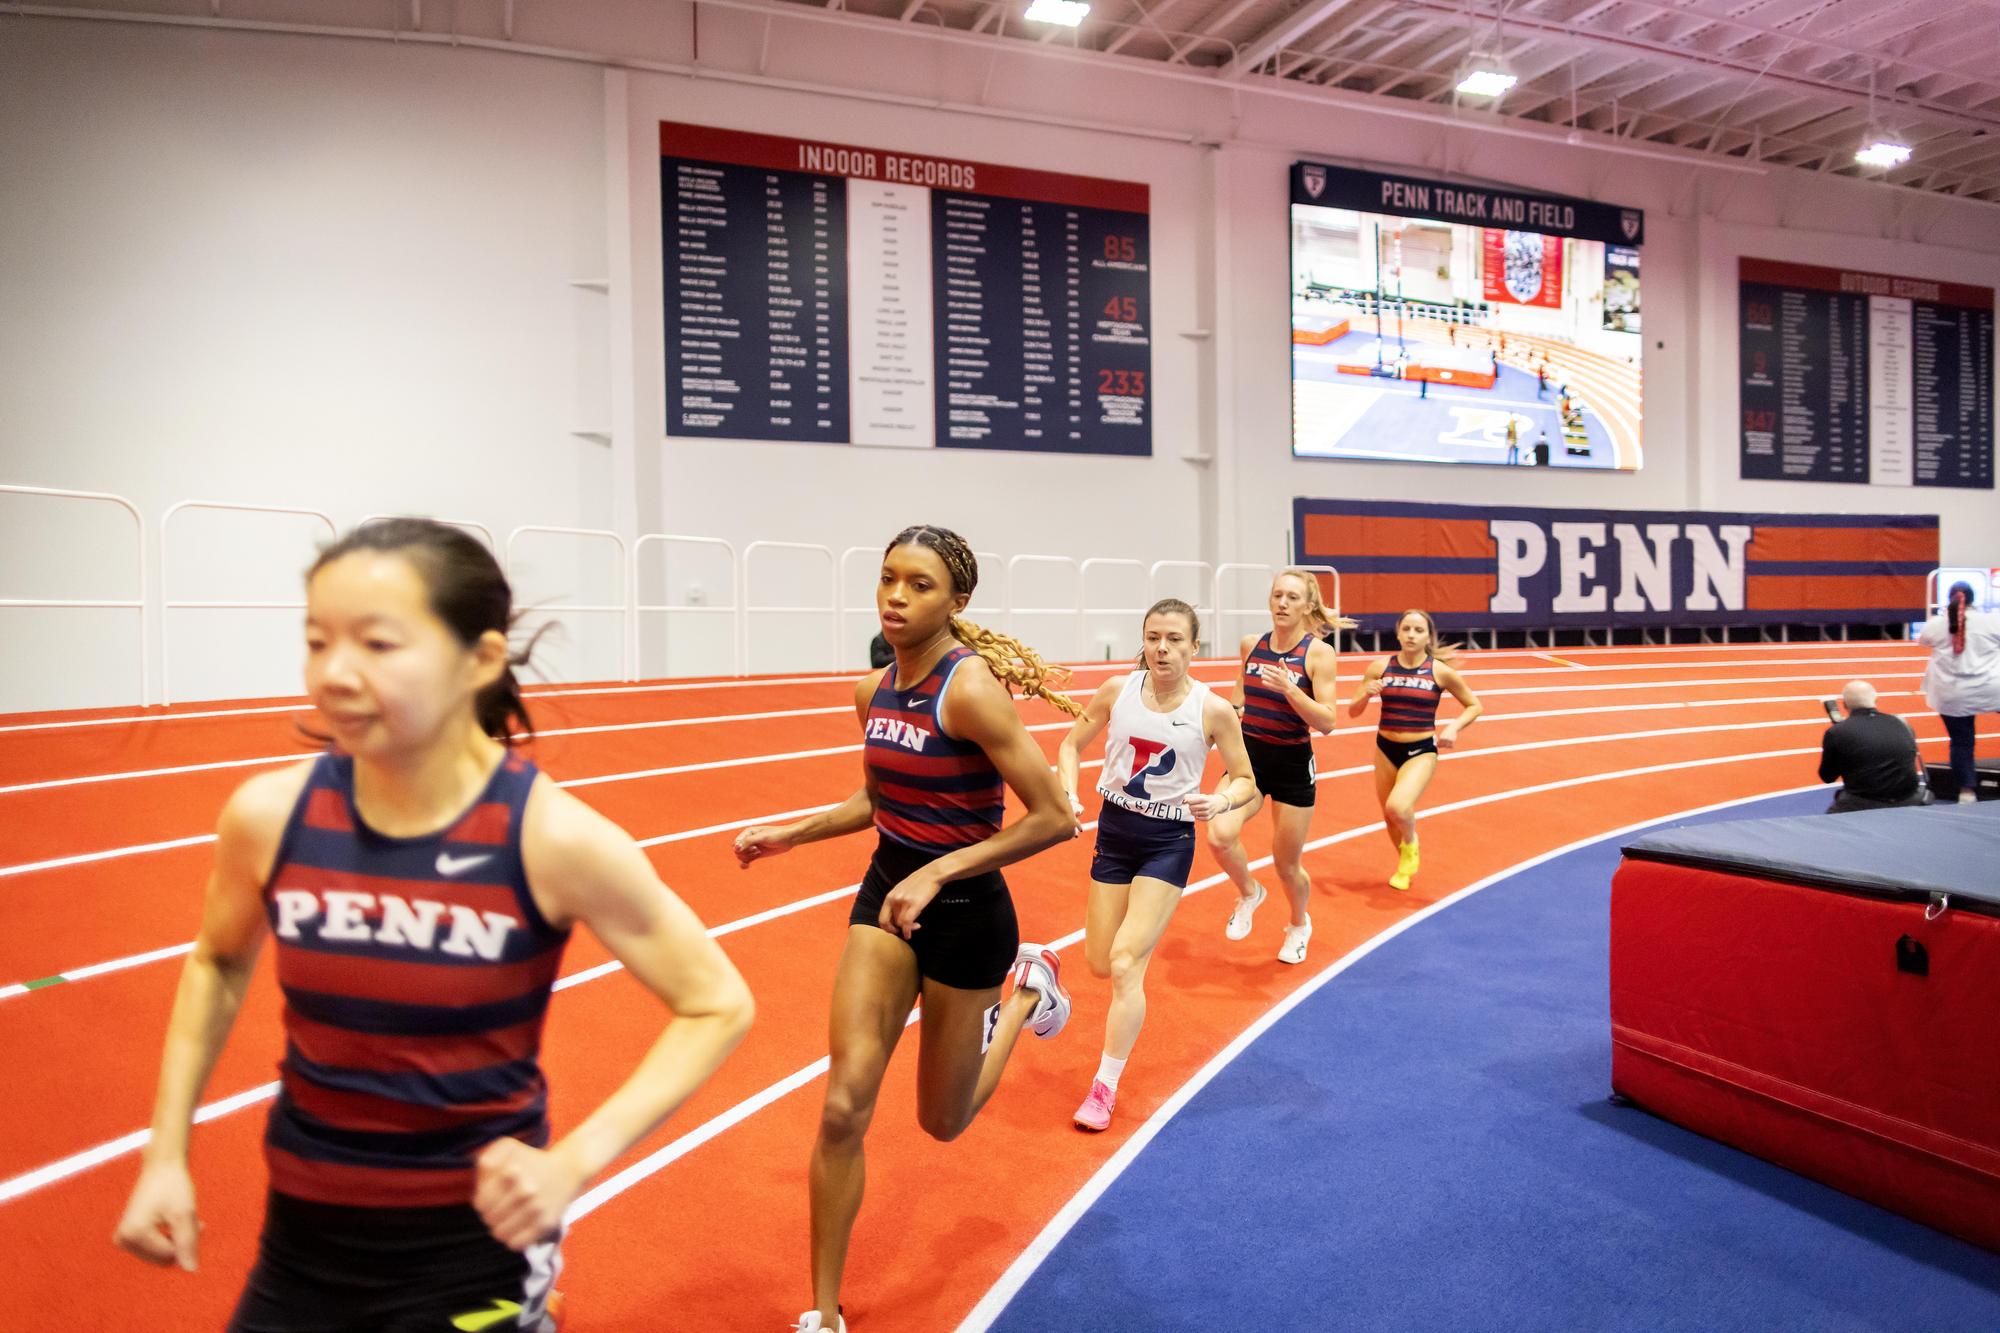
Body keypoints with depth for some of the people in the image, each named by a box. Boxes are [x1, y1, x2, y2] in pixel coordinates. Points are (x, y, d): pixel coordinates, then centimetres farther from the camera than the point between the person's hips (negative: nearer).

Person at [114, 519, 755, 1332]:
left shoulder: (553, 837, -22)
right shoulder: (269, 816, -12)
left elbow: (717, 1006, -12)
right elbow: (218, 965, 10)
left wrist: (573, 1162, -20)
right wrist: (165, 1156, 5)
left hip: (476, 1239, -3)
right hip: (303, 1234, 3)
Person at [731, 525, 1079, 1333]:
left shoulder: (970, 688, -22)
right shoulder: (873, 691, 0)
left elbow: (1054, 818, -22)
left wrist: (937, 872, -24)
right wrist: (789, 834, 6)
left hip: (965, 911, -5)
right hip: (886, 893, 5)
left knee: (941, 1121, 15)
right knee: (843, 1108, -3)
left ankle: (1026, 989, 41)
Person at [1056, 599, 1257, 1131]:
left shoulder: (1214, 710, -12)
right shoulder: (1117, 690, -6)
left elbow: (1245, 780, 0)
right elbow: (1071, 745, 7)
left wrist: (1219, 801, -22)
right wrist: (1069, 793, -11)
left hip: (1168, 842, -3)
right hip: (1114, 830, 3)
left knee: (1125, 964, -13)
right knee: (1099, 964, 10)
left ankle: (1105, 1087, 3)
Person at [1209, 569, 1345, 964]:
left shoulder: (1319, 653, -12)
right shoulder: (1250, 644, 1)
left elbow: (1327, 723, -18)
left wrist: (1289, 688, -29)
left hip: (1293, 764, -3)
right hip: (1248, 756, 3)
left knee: (1286, 862, 8)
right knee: (1220, 835, -22)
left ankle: (1299, 924, 42)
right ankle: (1248, 894, 11)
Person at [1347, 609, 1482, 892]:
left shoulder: (1440, 671, -8)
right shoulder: (1380, 667, -5)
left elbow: (1474, 706, 4)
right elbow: (1353, 712, 1)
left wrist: (1454, 727, -14)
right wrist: (1365, 694, -21)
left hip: (1421, 751, -3)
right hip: (1386, 749, 3)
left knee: (1398, 807, -26)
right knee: (1389, 816, 15)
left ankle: (1410, 843, 10)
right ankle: (1405, 866, 45)